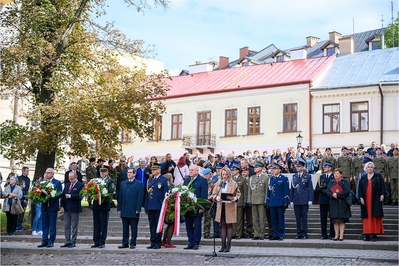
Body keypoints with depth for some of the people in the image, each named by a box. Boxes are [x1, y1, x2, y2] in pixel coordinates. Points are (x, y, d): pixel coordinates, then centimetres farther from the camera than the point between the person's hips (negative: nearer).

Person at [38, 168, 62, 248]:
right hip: (44, 206, 5)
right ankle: (44, 241, 13)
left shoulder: (57, 183, -3)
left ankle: (51, 241, 6)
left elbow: (59, 194, -11)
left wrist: (51, 197, -23)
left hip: (52, 207, -5)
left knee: (52, 225, 1)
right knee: (44, 225, 8)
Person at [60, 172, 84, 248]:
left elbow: (80, 196, -18)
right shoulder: (67, 185, 16)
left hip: (75, 209, -6)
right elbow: (63, 195, 12)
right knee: (66, 226, 8)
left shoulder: (80, 185, -5)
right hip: (66, 209, 6)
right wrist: (62, 206, 3)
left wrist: (70, 196, -19)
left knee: (74, 227, 0)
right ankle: (67, 242, 13)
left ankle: (73, 242, 4)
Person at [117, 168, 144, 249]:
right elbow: (120, 196, 14)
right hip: (124, 210, 5)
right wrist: (119, 208, 7)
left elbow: (140, 198, -6)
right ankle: (125, 243, 13)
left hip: (134, 210, -5)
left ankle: (133, 243, 5)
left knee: (134, 228, 0)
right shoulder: (123, 183, 15)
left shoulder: (139, 184, 0)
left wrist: (138, 209, -12)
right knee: (125, 227, 8)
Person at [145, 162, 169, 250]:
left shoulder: (164, 180, -4)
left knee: (158, 225, 0)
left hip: (158, 207, -6)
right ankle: (152, 243, 13)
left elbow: (166, 194, -7)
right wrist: (146, 206, 11)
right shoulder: (150, 180, 15)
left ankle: (157, 243, 5)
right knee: (152, 225, 8)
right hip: (150, 206, 6)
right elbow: (147, 193, 17)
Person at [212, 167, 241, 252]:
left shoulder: (234, 183, -1)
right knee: (223, 225, 7)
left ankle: (228, 245, 5)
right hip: (221, 207, 3)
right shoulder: (218, 183, 8)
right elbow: (214, 194, 8)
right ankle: (223, 245, 10)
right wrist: (217, 198, -13)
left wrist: (234, 198, -19)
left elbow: (238, 194, 0)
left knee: (229, 225, 1)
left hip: (230, 207, -3)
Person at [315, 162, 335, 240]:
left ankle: (332, 235, 5)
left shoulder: (334, 177, -1)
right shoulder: (321, 177, 15)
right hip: (323, 200, 4)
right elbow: (317, 188, 9)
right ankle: (324, 235, 9)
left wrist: (325, 187, -13)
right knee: (323, 218, 4)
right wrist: (323, 190, -9)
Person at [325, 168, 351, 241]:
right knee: (335, 221, 2)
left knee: (342, 221, -4)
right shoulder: (331, 183, 14)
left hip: (342, 204, -4)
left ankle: (341, 236, -3)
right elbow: (328, 192, 4)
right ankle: (336, 235, 6)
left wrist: (337, 194, -17)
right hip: (334, 204, 4)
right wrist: (333, 195, -16)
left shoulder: (345, 182, 1)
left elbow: (347, 191, -12)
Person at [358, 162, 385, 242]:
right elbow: (360, 188, 10)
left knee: (375, 216, -5)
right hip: (365, 200, 2)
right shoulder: (363, 178, 13)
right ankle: (367, 235, 1)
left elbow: (382, 186, 0)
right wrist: (361, 197, -2)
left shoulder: (378, 176, 7)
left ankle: (374, 234, -3)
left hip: (375, 200, -2)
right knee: (367, 217, -1)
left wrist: (382, 195, -13)